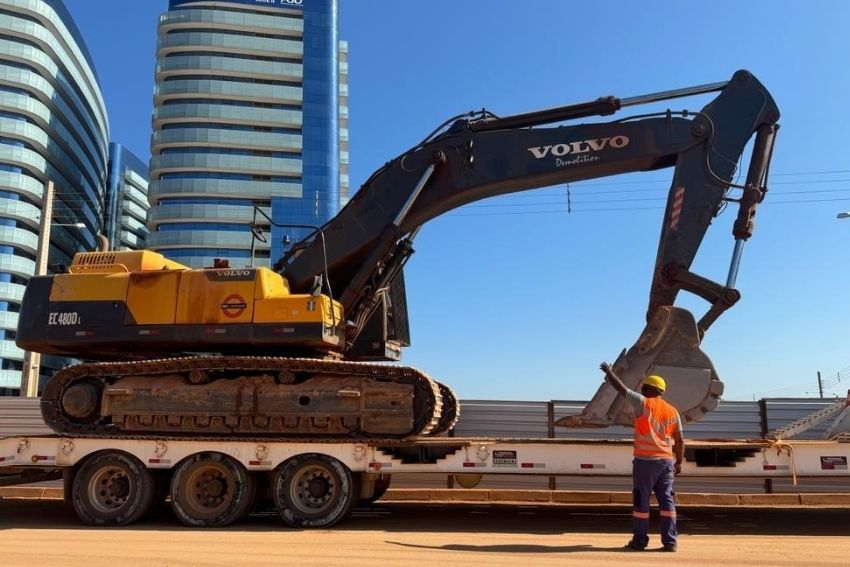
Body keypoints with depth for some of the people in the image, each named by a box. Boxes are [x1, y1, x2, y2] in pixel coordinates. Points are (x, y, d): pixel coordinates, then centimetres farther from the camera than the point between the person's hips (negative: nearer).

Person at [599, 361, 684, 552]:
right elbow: (680, 441, 9)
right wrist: (679, 462, 19)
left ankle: (639, 541, 8)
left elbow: (620, 387, -1)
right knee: (666, 500, 7)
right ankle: (670, 542, 7)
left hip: (645, 460, -5)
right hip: (666, 461, 5)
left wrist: (609, 371, 15)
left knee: (641, 501, 2)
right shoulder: (672, 411, 8)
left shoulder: (643, 403, -6)